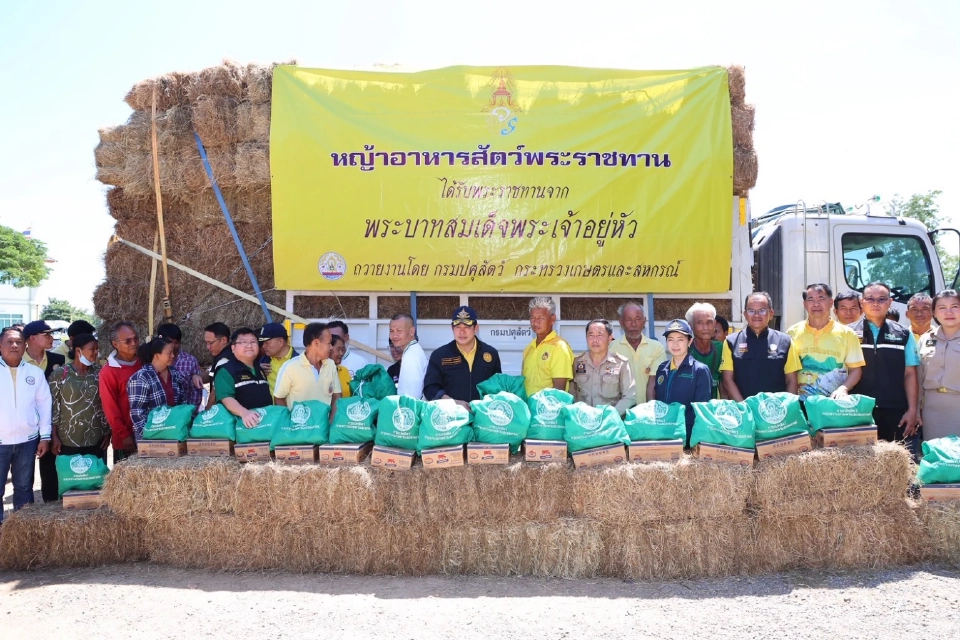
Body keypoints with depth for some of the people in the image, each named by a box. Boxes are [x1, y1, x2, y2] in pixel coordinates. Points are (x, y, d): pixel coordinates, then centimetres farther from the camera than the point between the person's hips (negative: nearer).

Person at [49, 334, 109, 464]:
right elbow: (52, 407, -3)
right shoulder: (59, 374, -4)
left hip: (96, 440, 3)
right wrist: (54, 437, -4)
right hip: (68, 442, -2)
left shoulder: (99, 373, 4)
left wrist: (108, 432, 6)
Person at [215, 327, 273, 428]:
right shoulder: (226, 370, -3)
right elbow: (226, 398, -17)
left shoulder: (261, 370, 18)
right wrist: (244, 413, -31)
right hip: (241, 423, -5)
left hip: (265, 420, 5)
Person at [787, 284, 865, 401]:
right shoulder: (793, 333, 4)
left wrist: (843, 388, -13)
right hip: (803, 402, 0)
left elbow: (855, 370, 5)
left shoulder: (846, 333, 3)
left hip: (835, 401, 0)